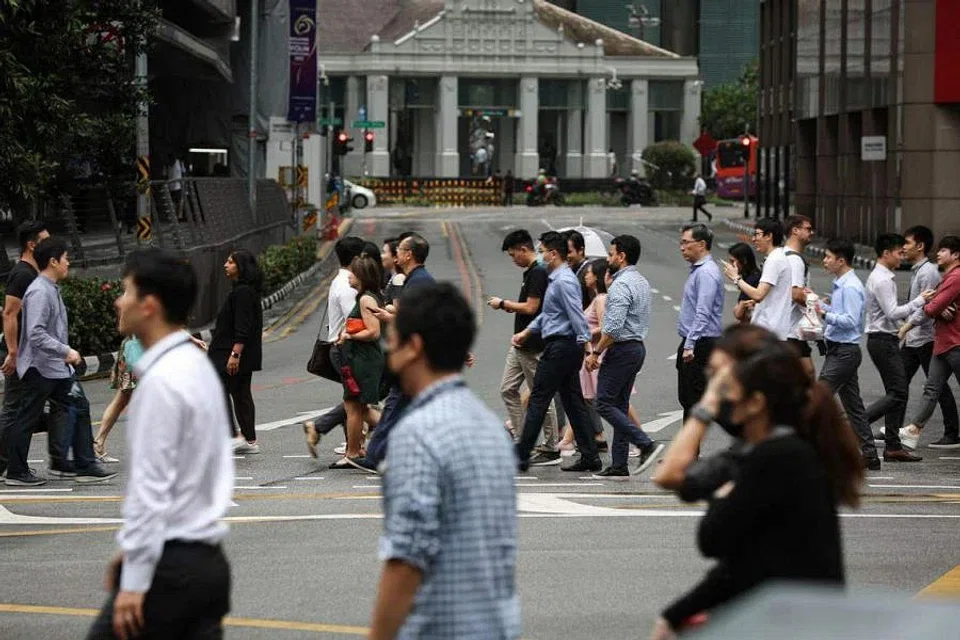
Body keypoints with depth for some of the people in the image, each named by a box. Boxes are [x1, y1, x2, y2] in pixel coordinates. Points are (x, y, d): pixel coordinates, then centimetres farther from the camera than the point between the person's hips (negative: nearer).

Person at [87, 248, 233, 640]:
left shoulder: (161, 381, -16)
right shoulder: (198, 367, 13)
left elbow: (151, 487, -19)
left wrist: (134, 580, -18)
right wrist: (134, 549, 23)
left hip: (170, 564, -9)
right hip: (206, 559, 9)